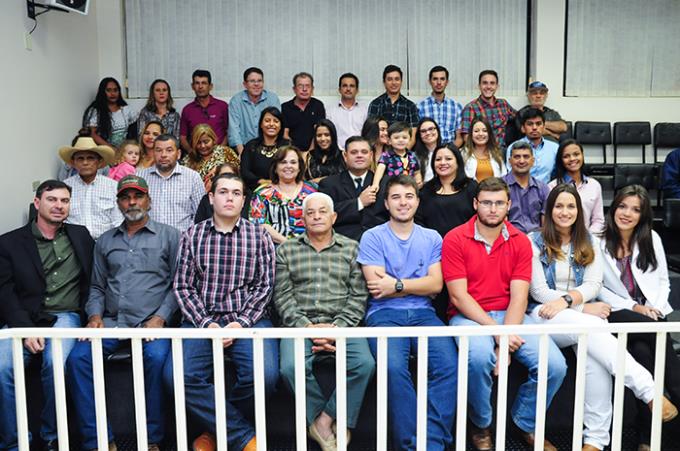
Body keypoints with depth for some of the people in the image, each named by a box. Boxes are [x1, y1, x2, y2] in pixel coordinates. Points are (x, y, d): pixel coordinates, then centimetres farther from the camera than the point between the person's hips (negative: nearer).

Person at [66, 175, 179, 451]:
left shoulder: (169, 236, 9)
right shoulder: (105, 241, 21)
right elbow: (97, 286, 21)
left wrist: (160, 318, -9)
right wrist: (95, 316, 2)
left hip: (152, 322, -3)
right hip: (111, 322, 4)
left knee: (156, 357, -33)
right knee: (77, 358, -22)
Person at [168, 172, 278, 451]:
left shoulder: (259, 236, 9)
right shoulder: (192, 236, 11)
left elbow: (264, 287, 4)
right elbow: (183, 287, 6)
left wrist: (241, 323, -10)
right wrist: (206, 324, -8)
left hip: (248, 320, -1)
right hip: (201, 320, 1)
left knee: (264, 374, -28)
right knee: (176, 375, -26)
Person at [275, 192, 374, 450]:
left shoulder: (351, 249, 13)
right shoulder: (286, 251, 14)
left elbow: (358, 296, 5)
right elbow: (283, 296, 5)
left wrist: (337, 327, -10)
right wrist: (307, 327, -9)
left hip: (341, 325, 0)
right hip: (300, 324, 0)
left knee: (364, 363, -28)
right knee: (291, 366, -30)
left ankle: (324, 420, -9)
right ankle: (335, 422, -8)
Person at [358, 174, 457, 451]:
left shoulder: (432, 238, 16)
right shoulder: (373, 237, 6)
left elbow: (436, 285, 4)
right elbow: (377, 288, -4)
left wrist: (397, 284, -5)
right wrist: (419, 285, 1)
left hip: (423, 314, 3)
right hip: (385, 314, -2)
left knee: (449, 364, -26)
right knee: (394, 367, -32)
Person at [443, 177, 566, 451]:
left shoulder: (520, 242, 5)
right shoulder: (455, 239, -4)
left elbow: (518, 297, -3)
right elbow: (458, 297, -10)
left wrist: (506, 337, -18)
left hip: (510, 316, 4)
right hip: (468, 316, -3)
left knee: (555, 365, -19)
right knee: (479, 355, -36)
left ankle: (525, 423, 12)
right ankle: (481, 425, -4)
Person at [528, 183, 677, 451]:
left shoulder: (589, 243, 15)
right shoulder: (534, 241, 4)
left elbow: (593, 284, 3)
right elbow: (539, 291, -3)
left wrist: (566, 300, -18)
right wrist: (583, 308, -12)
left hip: (585, 315, 3)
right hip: (546, 316, -2)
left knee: (594, 354, -32)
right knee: (591, 328, -35)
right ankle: (649, 390, -38)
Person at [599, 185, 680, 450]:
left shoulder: (651, 239, 8)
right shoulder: (599, 242, -1)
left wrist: (654, 308, -7)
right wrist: (632, 307, -11)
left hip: (651, 313, 2)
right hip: (618, 314, -2)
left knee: (644, 352, -30)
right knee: (655, 337, -33)